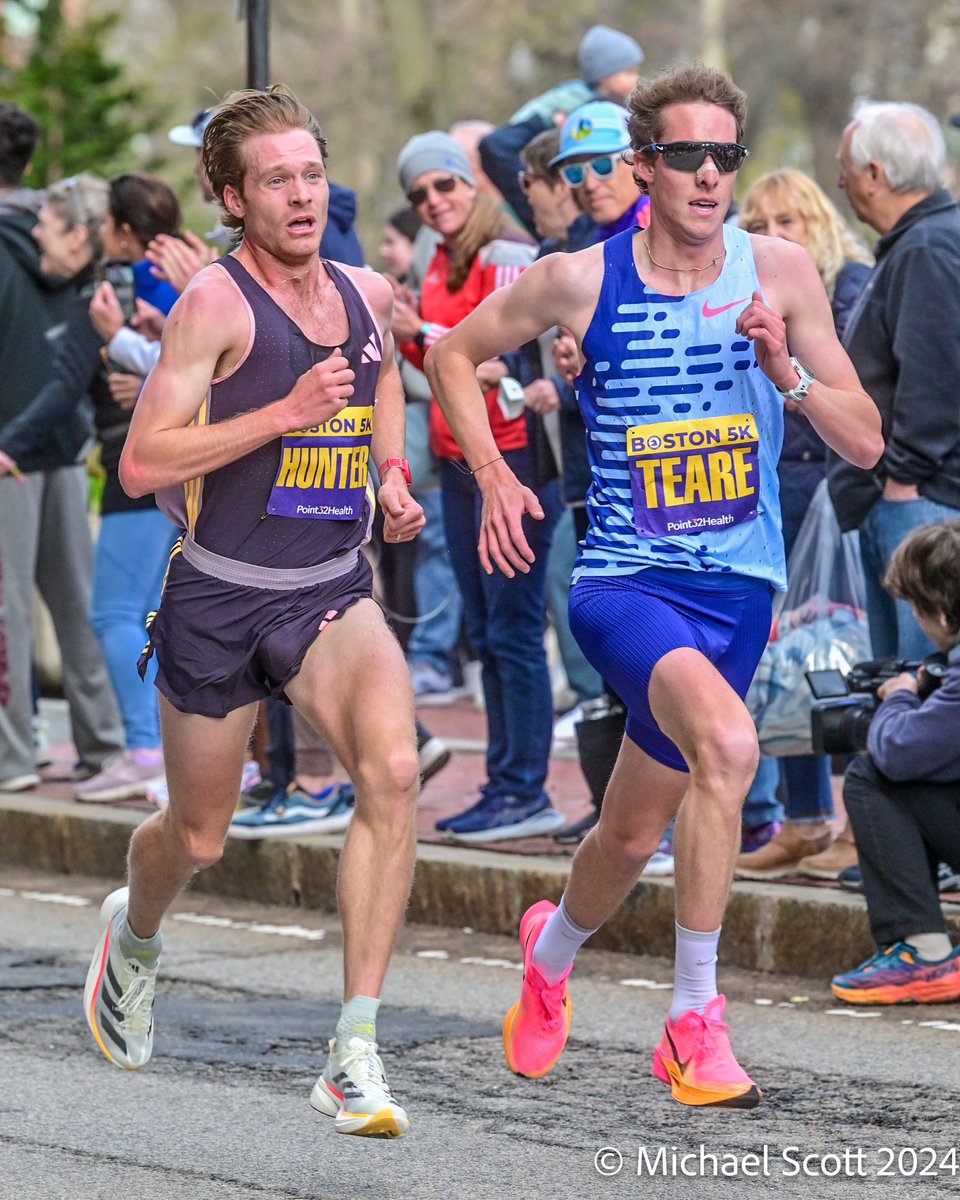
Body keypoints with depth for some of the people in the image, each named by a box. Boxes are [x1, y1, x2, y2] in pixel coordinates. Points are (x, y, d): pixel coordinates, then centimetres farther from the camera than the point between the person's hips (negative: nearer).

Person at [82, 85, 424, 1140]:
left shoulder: (366, 295, 5)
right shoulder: (215, 304, -12)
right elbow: (142, 465, -18)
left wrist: (393, 484, 11)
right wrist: (285, 414, -24)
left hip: (331, 591, 3)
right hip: (218, 597, -3)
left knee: (392, 768, -25)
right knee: (198, 838, 12)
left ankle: (355, 1054, -22)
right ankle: (134, 934, 52)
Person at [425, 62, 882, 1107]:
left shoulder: (778, 274, -3)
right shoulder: (579, 281, -7)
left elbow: (865, 444, -2)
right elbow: (451, 357, 11)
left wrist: (787, 373, -19)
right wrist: (493, 480, 0)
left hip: (738, 588, 3)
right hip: (624, 581, -3)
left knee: (635, 833, 12)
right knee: (727, 742, -30)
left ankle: (551, 949, 44)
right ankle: (694, 1020, -22)